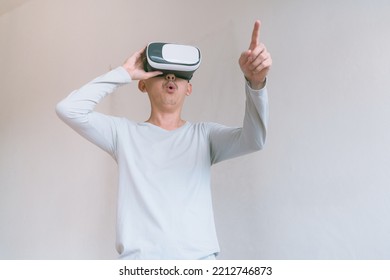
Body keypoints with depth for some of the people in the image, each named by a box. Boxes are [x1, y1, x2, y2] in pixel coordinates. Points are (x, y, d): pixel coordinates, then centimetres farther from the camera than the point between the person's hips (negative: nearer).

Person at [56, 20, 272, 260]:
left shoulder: (204, 134, 9)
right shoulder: (124, 132, 9)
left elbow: (254, 139, -7)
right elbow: (69, 109, -2)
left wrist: (255, 82, -23)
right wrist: (124, 74, -1)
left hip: (199, 257, 1)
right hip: (138, 259, 0)